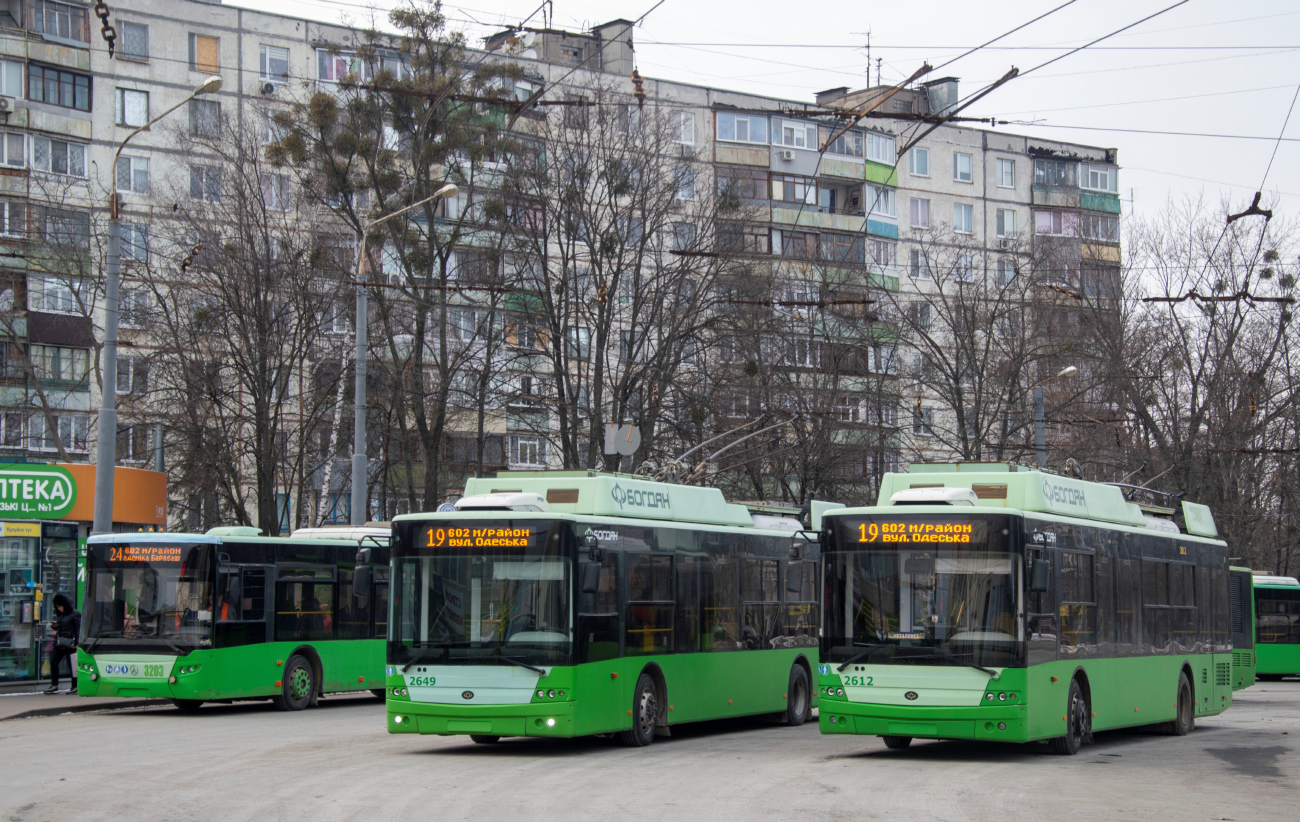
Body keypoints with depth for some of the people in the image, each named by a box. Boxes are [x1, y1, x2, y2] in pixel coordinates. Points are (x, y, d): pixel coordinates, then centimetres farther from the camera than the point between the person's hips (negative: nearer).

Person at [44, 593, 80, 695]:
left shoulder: (75, 614, -6)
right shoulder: (59, 614, 16)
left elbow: (79, 629, -8)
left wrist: (77, 643, -15)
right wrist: (54, 626, 1)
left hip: (70, 643, -7)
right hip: (59, 643, 7)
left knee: (72, 665, -1)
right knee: (53, 662, -1)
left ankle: (74, 687, 10)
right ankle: (54, 686, 3)